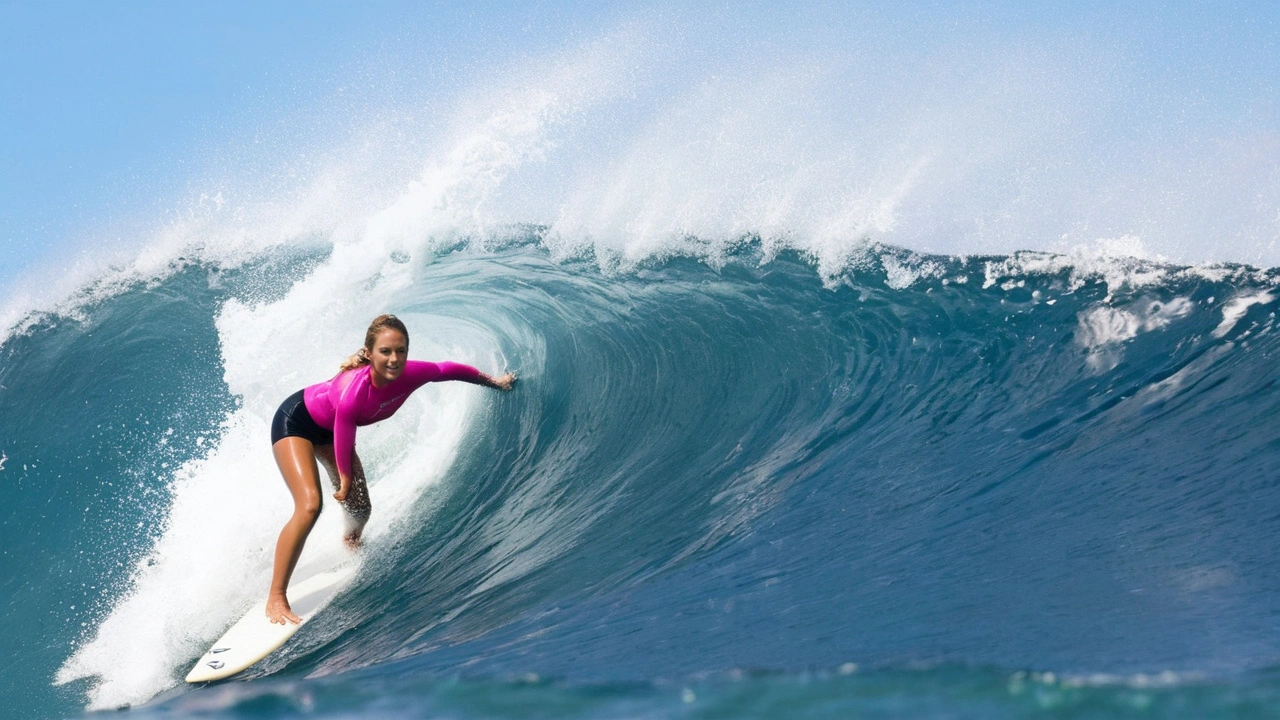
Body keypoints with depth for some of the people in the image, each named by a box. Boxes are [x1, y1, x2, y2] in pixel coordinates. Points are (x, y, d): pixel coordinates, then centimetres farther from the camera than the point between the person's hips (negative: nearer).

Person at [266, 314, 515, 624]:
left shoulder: (410, 374, -25)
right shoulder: (354, 388, -42)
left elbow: (451, 369, -5)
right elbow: (344, 444, -27)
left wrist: (494, 382, 10)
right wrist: (345, 480, -11)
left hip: (327, 429, 7)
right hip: (295, 421, -7)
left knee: (359, 510, 11)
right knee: (309, 506, -25)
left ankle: (350, 552, 50)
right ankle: (276, 599, -17)